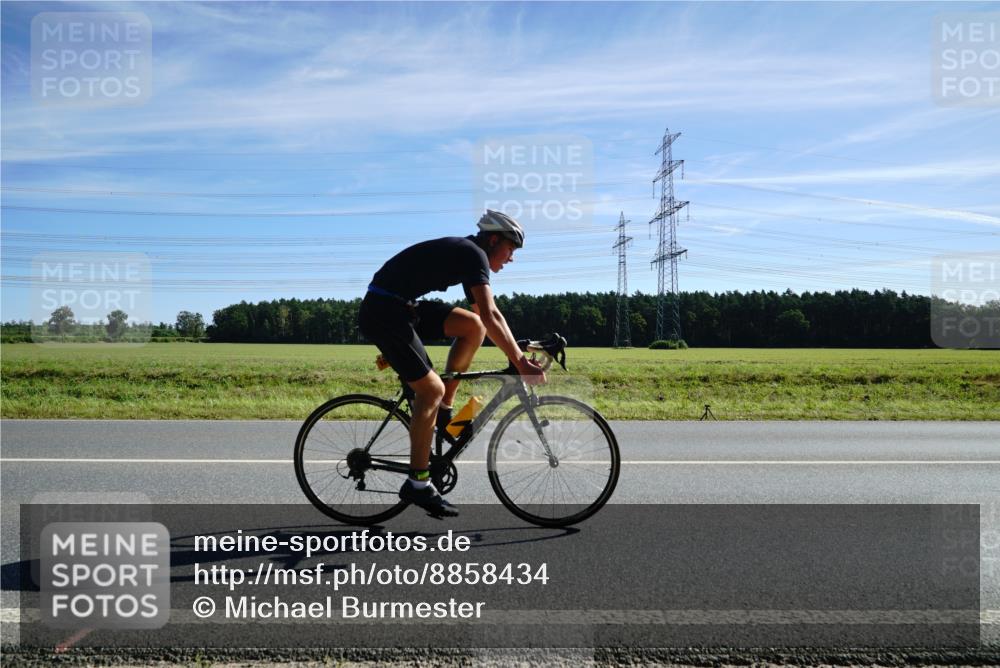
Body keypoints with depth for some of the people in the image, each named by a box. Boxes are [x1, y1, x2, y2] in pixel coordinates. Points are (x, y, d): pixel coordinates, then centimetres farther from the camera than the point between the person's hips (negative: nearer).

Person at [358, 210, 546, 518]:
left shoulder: (466, 253, 17)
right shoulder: (474, 254, -12)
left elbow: (486, 317, 18)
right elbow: (491, 317, -22)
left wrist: (520, 355, 12)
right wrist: (520, 363, -20)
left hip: (401, 308, 9)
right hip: (383, 312, -9)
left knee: (472, 325, 0)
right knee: (431, 389, -11)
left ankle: (444, 410, 6)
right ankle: (417, 483, -3)